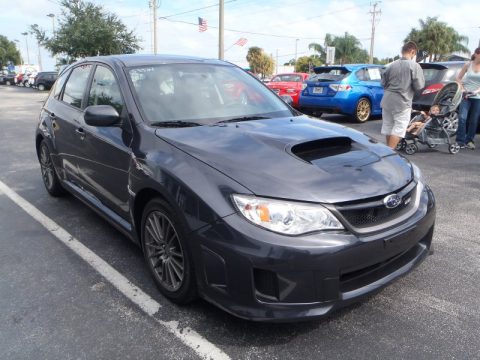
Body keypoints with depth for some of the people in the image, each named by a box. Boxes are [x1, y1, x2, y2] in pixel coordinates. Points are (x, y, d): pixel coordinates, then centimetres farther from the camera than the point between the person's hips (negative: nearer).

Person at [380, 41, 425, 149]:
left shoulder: (391, 65, 4)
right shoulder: (414, 66, -10)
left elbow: (383, 82, 11)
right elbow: (419, 86, -10)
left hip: (387, 100, 6)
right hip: (402, 102, -6)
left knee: (388, 126, 15)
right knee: (399, 128, -1)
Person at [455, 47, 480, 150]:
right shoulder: (468, 65, 1)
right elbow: (458, 79, 5)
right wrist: (463, 90, -7)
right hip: (466, 96, -1)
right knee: (462, 118, -14)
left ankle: (469, 140, 16)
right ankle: (460, 140, -9)